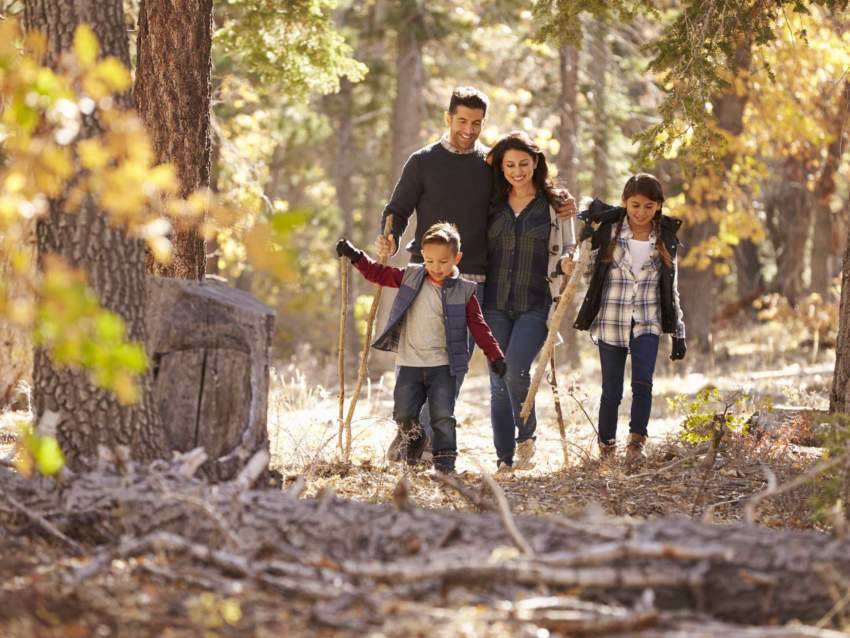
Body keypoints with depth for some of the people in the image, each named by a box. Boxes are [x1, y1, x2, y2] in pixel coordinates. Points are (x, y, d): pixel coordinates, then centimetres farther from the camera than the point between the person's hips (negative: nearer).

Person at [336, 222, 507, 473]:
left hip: (443, 366, -2)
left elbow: (478, 327, 1)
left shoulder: (463, 291, -1)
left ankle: (445, 465, 3)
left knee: (443, 417, -5)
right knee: (403, 413, 0)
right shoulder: (410, 277, 4)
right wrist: (355, 256, 6)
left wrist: (495, 356, -5)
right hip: (410, 364, 2)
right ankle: (413, 439, 31)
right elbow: (379, 274, 14)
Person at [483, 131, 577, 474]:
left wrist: (566, 262, -11)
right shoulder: (492, 205, 10)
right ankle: (505, 461, 8)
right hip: (495, 305, 3)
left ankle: (526, 436, 4)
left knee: (515, 369, -21)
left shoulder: (555, 205, 5)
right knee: (498, 381, 1)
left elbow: (567, 250, 11)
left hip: (535, 306, -3)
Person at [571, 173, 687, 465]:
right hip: (611, 321, -1)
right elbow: (589, 271, 9)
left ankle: (636, 441, -13)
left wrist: (679, 334, 9)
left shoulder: (665, 239, 6)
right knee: (612, 389, 2)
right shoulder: (607, 230, -1)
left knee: (642, 382, -19)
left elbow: (672, 290, 11)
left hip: (647, 323, 1)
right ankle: (606, 447, 17)